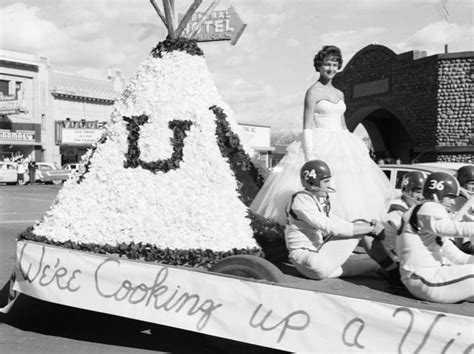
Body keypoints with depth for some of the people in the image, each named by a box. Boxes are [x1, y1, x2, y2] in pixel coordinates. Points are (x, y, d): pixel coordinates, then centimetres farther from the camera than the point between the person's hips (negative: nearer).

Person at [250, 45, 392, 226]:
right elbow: (307, 127, -11)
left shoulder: (339, 94, 15)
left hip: (341, 146, 8)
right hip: (320, 145, -7)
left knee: (346, 189, 6)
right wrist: (310, 157, -19)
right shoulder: (313, 92, -5)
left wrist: (352, 148, 16)